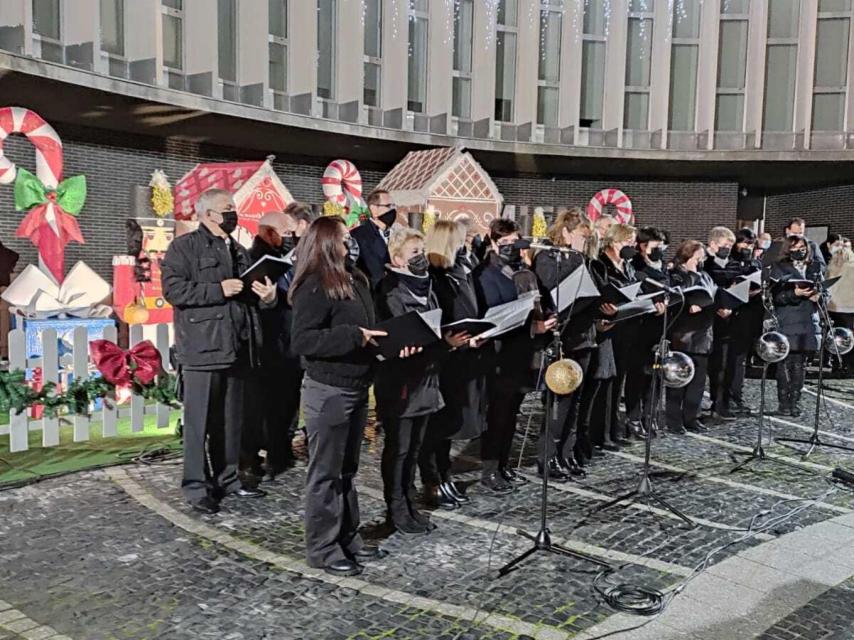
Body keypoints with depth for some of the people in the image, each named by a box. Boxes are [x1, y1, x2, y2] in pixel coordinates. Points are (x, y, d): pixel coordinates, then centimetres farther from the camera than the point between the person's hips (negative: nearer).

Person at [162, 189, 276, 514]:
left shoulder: (238, 251, 21)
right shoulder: (184, 246, -1)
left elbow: (250, 295, 28)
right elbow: (172, 289, -13)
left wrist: (266, 295, 6)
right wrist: (218, 290, -16)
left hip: (236, 348, 7)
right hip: (202, 348, -7)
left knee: (232, 419, 12)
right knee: (199, 421, -1)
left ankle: (227, 478, 24)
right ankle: (196, 486, 8)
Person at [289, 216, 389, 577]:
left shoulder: (355, 281, 10)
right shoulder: (315, 287, -16)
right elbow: (301, 341, -24)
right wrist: (353, 336, -25)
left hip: (357, 388, 9)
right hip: (328, 391, -9)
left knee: (347, 470, 17)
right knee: (326, 473, 2)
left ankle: (348, 539, 29)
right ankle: (322, 549, 14)